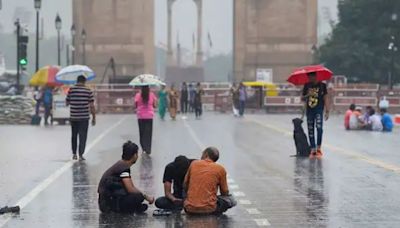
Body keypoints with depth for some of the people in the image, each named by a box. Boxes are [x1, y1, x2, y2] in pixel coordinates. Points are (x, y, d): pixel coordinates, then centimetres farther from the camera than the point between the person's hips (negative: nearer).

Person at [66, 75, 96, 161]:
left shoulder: (71, 90, -3)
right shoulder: (88, 91, -5)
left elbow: (67, 103, 6)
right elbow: (92, 106, -6)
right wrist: (94, 118, 1)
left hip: (73, 117, 2)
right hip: (84, 118, -2)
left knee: (74, 136, 17)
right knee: (82, 136, 3)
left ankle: (74, 154, 22)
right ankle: (81, 155, -2)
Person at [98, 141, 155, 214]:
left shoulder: (122, 164, 15)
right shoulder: (123, 168, -16)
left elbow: (132, 187, 18)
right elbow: (130, 189, -22)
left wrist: (146, 196, 7)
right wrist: (146, 196, -9)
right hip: (107, 203, -10)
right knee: (138, 196, -21)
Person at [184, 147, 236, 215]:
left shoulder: (193, 164, 8)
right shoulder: (220, 169, 1)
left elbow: (185, 186, 17)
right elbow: (225, 193, 9)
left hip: (190, 209, 4)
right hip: (209, 209, -4)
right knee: (231, 199, 18)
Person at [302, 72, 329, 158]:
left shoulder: (322, 85, 0)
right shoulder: (307, 86, 9)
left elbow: (325, 98, 1)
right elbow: (303, 98, 13)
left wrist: (327, 111, -6)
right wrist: (307, 95, -10)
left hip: (319, 110, -4)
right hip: (309, 111, 4)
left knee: (319, 127, -21)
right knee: (310, 130, 3)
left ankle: (318, 148, -13)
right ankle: (313, 150, 9)